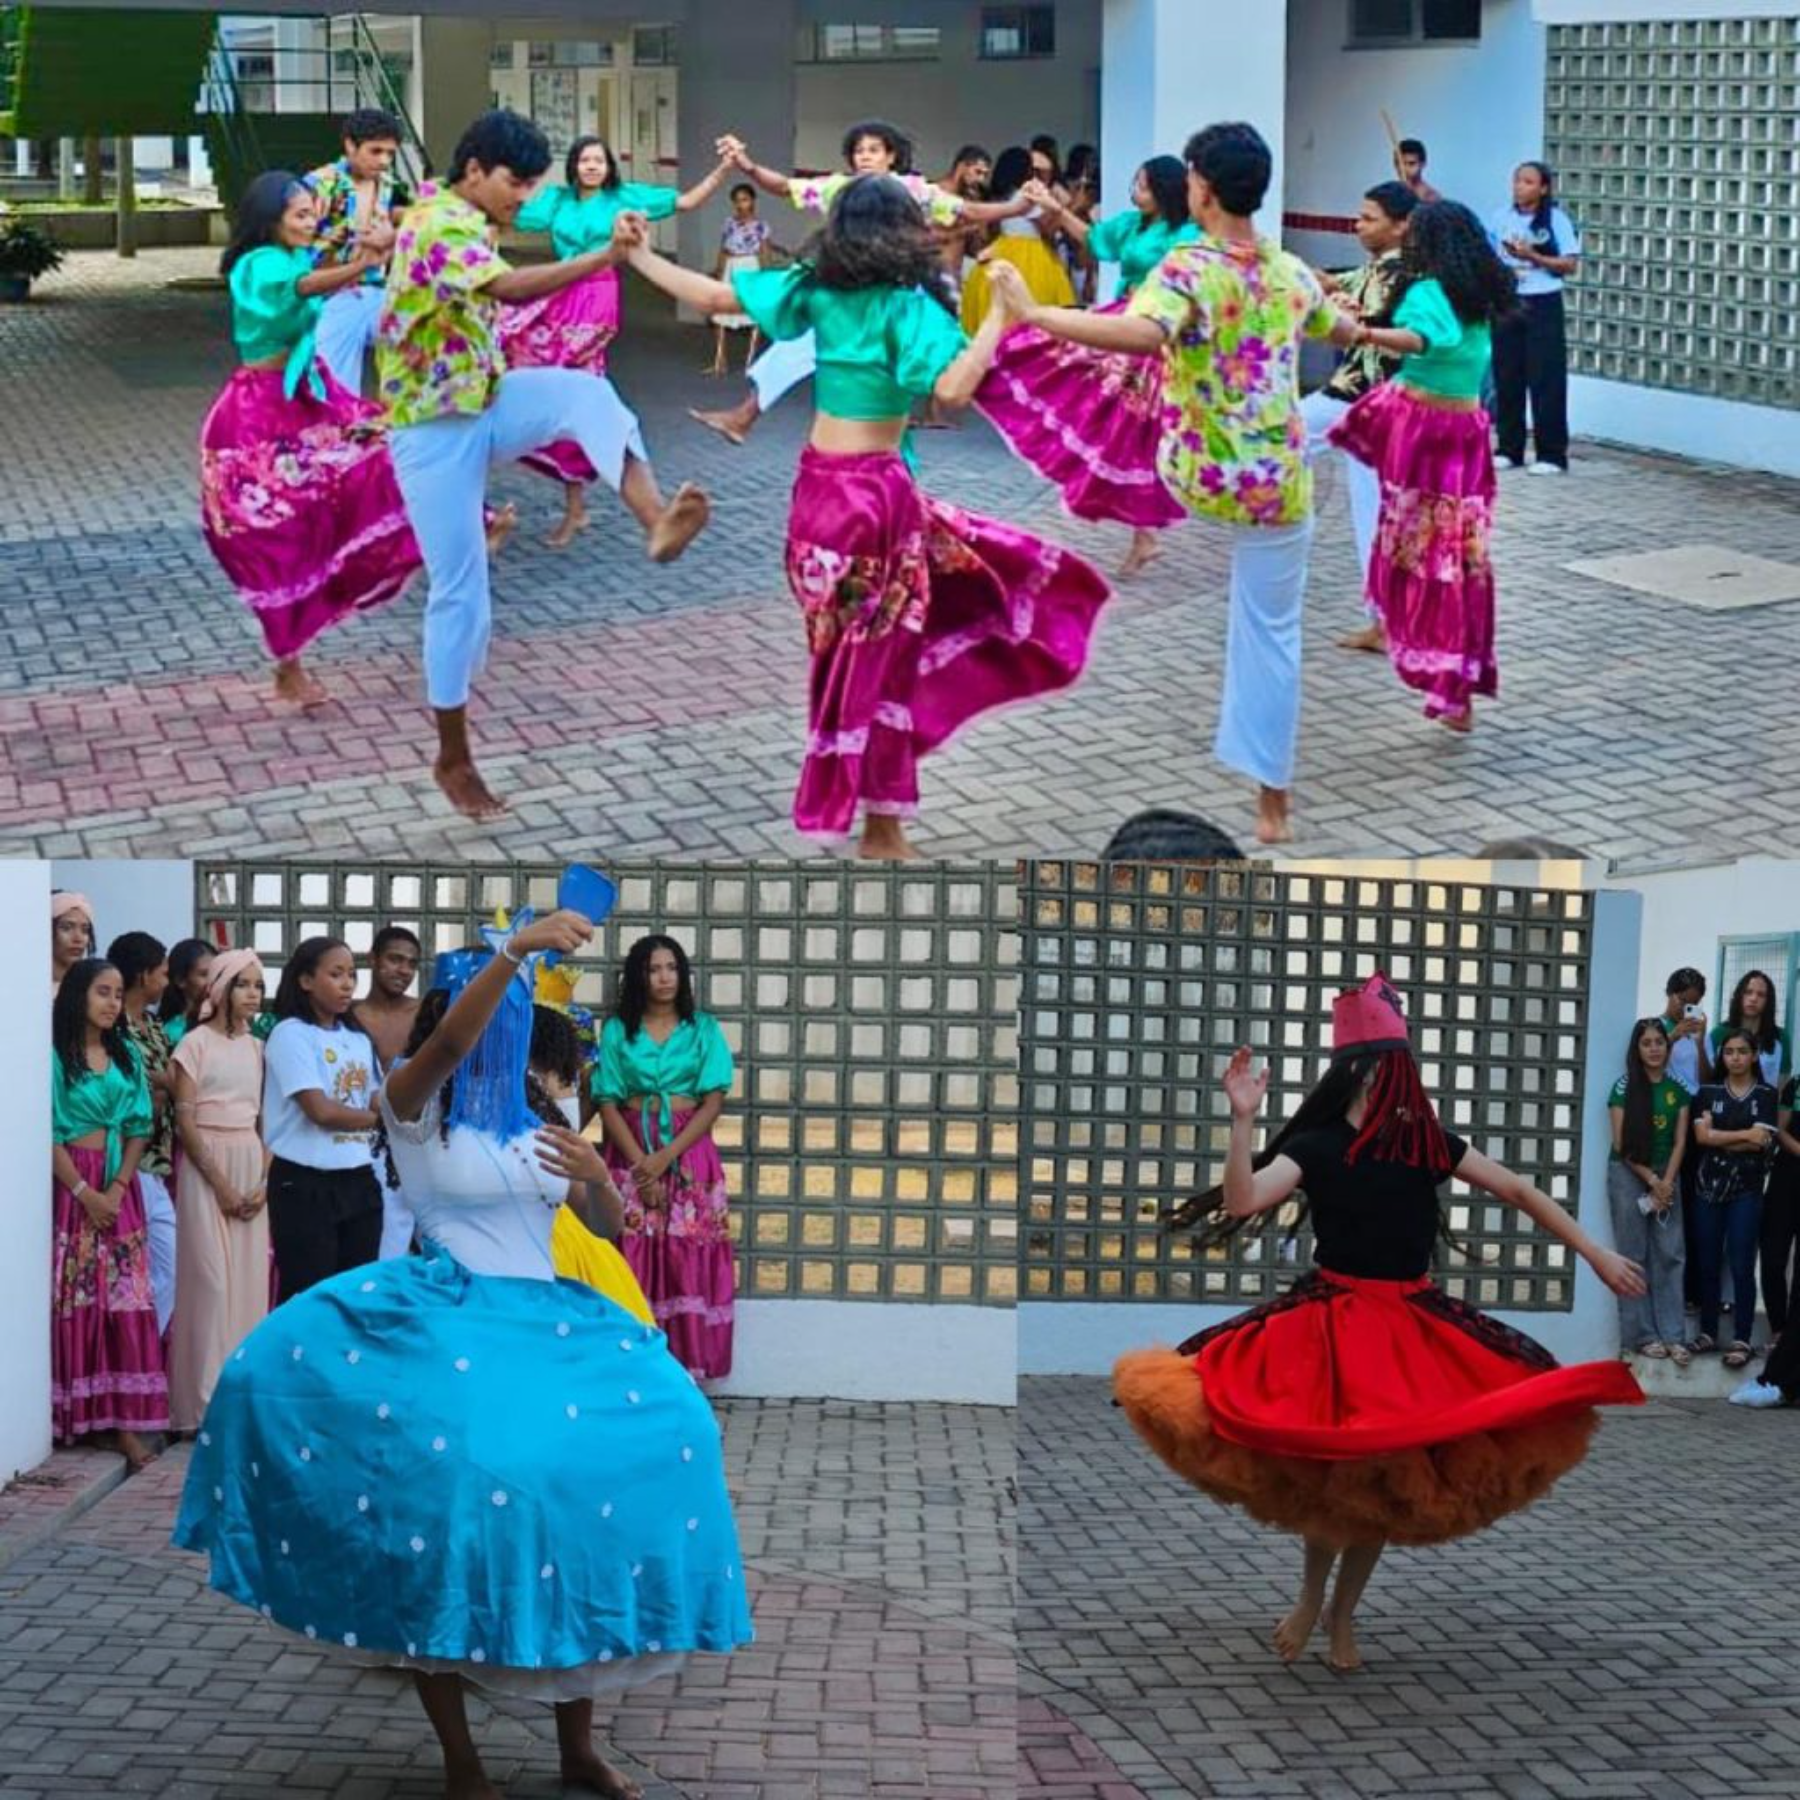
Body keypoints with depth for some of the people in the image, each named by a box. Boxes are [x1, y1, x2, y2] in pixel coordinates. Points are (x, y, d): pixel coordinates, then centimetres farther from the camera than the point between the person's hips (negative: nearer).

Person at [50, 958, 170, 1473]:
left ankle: (125, 1420, -4)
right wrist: (85, 1192, -13)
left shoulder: (126, 1055, 11)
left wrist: (117, 1188, -5)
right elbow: (47, 1133, -10)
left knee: (127, 1300, -2)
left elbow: (139, 1128, 9)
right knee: (73, 1300, -4)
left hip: (118, 1186, 5)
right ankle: (73, 1415, -1)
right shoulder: (55, 1055, -6)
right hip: (71, 1185, -5)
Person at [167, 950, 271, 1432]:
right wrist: (221, 1184, -13)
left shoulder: (255, 1047, 12)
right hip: (207, 1167, -6)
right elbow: (185, 1121, -10)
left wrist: (263, 1181, -1)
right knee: (212, 1278, -8)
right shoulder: (196, 1043, -5)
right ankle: (207, 1401, -4)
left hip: (253, 1168, 6)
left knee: (251, 1277, 4)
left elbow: (265, 1119, 12)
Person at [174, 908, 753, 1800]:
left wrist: (595, 1173, -10)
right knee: (440, 1477, -25)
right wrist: (515, 949, -36)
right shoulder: (414, 1106, 0)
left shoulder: (538, 1119, 15)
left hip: (539, 1323, 5)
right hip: (444, 1322, -5)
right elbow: (446, 1046, -23)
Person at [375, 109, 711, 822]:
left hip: (484, 403, 8)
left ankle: (655, 520, -45)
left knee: (586, 393, -21)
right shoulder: (439, 226, -22)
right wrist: (605, 257, -45)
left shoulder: (462, 223, 10)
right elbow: (510, 289, -39)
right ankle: (453, 758, 9)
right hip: (435, 431, -8)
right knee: (461, 592, -4)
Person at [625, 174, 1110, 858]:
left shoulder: (815, 288, 3)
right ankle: (881, 827, 9)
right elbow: (953, 389, -29)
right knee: (873, 657, 1)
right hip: (873, 491, -7)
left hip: (821, 482, 7)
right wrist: (999, 315, -21)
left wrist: (639, 256, 16)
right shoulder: (908, 306, -14)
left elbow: (710, 295, 4)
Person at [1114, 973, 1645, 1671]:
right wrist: (1243, 1117, -25)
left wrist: (1597, 1255, 9)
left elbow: (1519, 1192, 9)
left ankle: (1343, 1612, 20)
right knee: (1331, 1469, -11)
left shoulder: (1428, 1142, 2)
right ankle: (1312, 1595, 16)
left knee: (1387, 1478, 0)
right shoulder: (1316, 1146, -4)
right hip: (1331, 1322, -3)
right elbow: (1242, 1203, -18)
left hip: (1411, 1328, 3)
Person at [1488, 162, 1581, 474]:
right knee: (1507, 379, 6)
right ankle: (1510, 449, 15)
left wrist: (1532, 256, -17)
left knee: (1545, 381, -4)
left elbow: (1571, 264, -9)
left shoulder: (1556, 220, -5)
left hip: (1542, 307, -4)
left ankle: (1551, 455, -1)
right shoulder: (1501, 218, 5)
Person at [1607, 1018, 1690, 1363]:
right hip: (1628, 1176, -3)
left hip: (1667, 1177, 3)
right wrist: (1650, 1181, -9)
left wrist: (1665, 1184, -7)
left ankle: (1672, 1335, -2)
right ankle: (1642, 1334, 0)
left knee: (1670, 1254, -1)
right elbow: (1621, 1143, -7)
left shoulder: (1677, 1091, 6)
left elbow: (1679, 1143, 4)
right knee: (1634, 1255, -2)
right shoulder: (1624, 1087, -5)